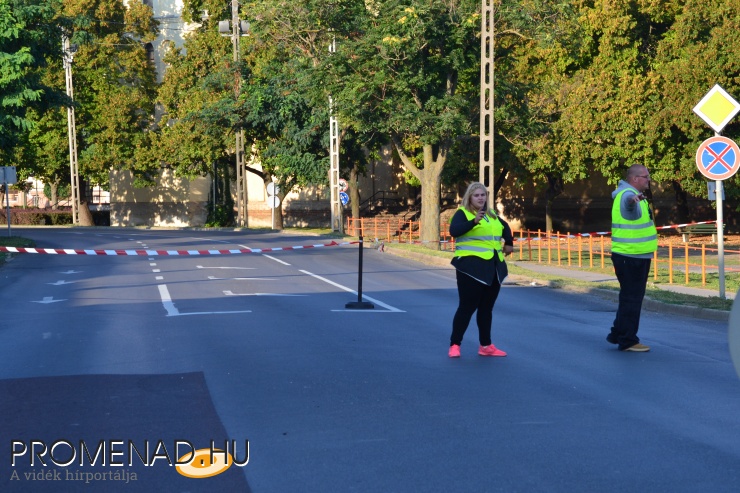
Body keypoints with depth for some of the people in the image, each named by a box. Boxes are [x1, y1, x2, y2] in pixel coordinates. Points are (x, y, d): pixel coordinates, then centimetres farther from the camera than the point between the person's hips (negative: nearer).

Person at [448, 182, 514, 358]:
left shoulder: (491, 215, 15)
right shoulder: (462, 213, -7)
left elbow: (505, 227, 35)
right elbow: (454, 230, -28)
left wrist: (509, 243, 25)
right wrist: (474, 221, -39)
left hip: (493, 269, 7)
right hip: (472, 267, -7)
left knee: (486, 308, 12)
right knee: (467, 307, -8)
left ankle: (486, 345, 19)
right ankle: (454, 345, -2)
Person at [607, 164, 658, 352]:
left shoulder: (633, 193, 14)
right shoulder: (628, 195, -19)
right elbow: (629, 201, -44)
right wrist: (634, 199, -66)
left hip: (637, 257, 11)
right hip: (630, 257, -11)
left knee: (632, 297, 18)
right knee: (631, 299, -5)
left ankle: (618, 334, 27)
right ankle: (627, 341, 1)